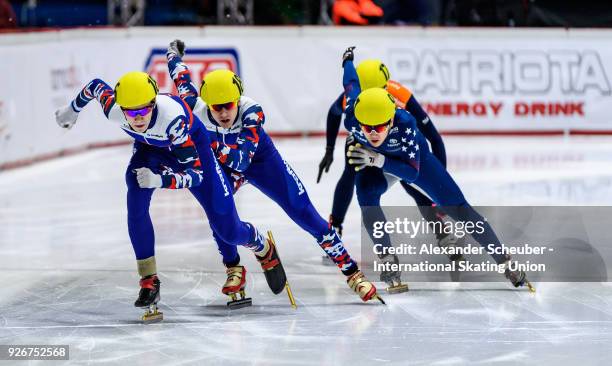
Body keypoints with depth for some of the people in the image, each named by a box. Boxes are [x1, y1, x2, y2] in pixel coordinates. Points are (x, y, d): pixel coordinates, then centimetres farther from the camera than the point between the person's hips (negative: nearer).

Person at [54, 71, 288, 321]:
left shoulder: (171, 117, -43)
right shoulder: (113, 109, -32)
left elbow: (195, 173, -39)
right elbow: (96, 86, -7)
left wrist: (160, 180, -55)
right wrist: (73, 109, 11)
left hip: (192, 146, -3)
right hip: (149, 149, 3)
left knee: (228, 231, -2)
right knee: (136, 203, -28)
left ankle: (264, 249, 33)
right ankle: (149, 281, -16)